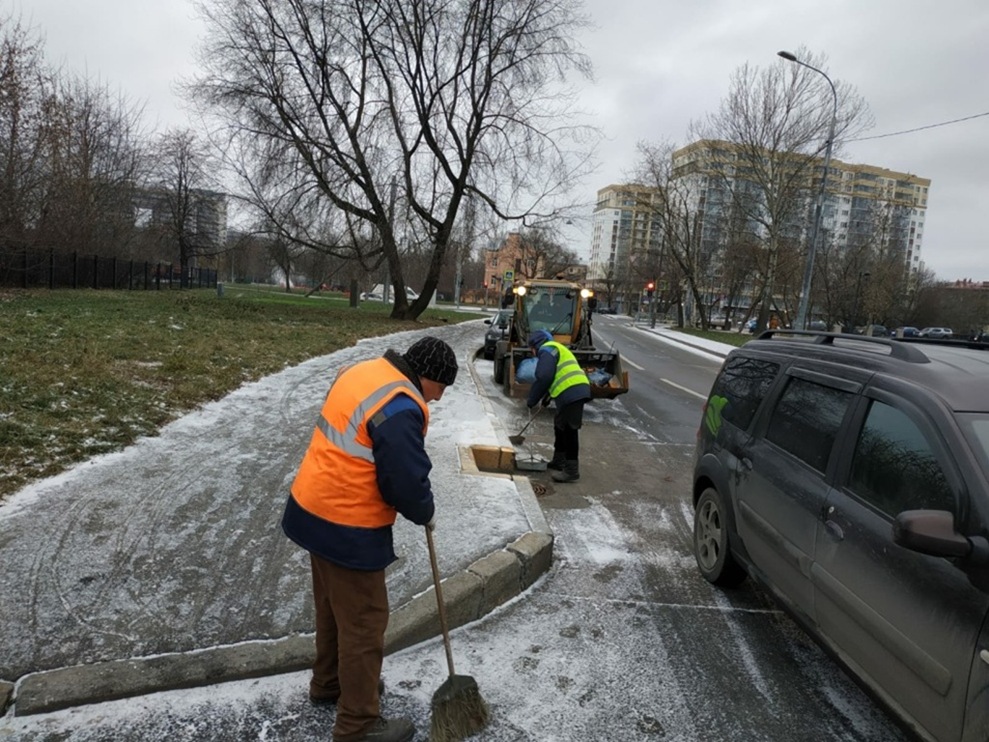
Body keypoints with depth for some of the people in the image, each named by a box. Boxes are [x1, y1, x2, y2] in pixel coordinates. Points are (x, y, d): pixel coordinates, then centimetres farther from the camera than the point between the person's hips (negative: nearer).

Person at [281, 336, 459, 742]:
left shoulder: (361, 371, 4)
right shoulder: (401, 410, -26)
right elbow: (407, 484, -24)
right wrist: (427, 514, -2)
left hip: (315, 509, 10)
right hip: (348, 528, -10)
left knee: (333, 606, 27)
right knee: (363, 622, 7)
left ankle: (329, 682, 47)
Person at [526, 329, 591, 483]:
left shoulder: (546, 349, -4)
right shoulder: (557, 349, 28)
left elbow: (543, 377, -15)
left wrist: (532, 400, -6)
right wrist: (548, 396, 33)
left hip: (571, 393, -11)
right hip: (576, 390, 11)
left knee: (569, 430, -6)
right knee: (560, 426, 22)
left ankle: (571, 470, -2)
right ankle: (559, 461, 33)